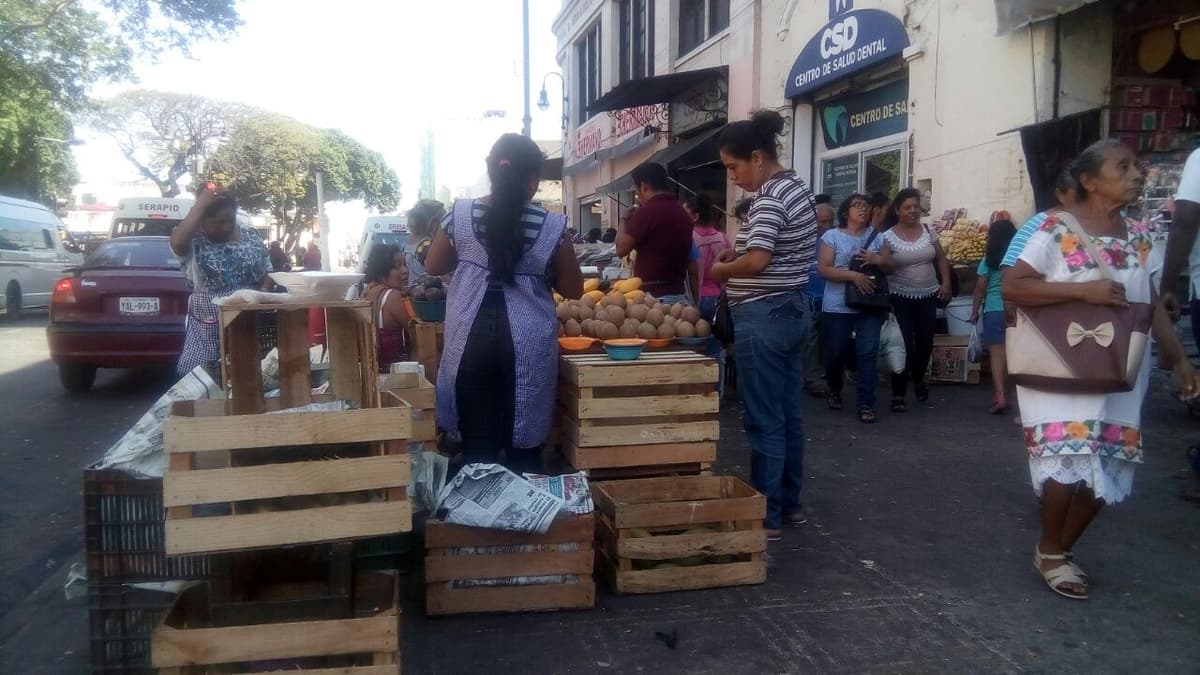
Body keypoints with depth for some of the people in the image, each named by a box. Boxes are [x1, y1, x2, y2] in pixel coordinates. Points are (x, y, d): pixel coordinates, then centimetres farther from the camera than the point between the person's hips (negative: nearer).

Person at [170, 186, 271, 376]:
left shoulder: (250, 236, 6)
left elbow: (268, 271, 12)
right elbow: (177, 243, -30)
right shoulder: (193, 241, -6)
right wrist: (200, 205, -22)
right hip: (208, 325, -3)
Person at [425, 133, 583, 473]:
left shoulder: (461, 214, 0)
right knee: (523, 445, 10)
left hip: (472, 339, 1)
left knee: (477, 443, 10)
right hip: (528, 344, -1)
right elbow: (573, 289, 4)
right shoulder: (552, 225, -5)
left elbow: (433, 267, 14)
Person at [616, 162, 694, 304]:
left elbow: (621, 249, -5)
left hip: (654, 295, -8)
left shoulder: (648, 210, -12)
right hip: (679, 294, 8)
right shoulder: (683, 212, 13)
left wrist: (624, 220, 7)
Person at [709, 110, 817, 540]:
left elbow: (757, 261, -26)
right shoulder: (797, 188, 14)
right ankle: (790, 503, 26)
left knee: (764, 420, -3)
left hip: (763, 316, -10)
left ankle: (766, 517, 6)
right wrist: (739, 248, 12)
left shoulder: (770, 198, -17)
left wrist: (718, 270, -9)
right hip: (792, 309, 10)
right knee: (788, 412, 15)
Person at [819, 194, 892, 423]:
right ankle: (834, 389, 35)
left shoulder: (876, 236, 10)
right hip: (837, 307, -2)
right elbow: (824, 269, -9)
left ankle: (866, 404, 1)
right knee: (836, 353, 7)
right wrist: (854, 275, -20)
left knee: (868, 353, -5)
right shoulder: (832, 236, -1)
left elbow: (890, 265, 12)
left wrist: (878, 260, -11)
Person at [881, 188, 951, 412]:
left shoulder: (928, 231, 4)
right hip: (901, 298, -4)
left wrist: (946, 283, 3)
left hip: (928, 296, 4)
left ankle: (918, 379, 40)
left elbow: (941, 259, 11)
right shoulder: (888, 237, -8)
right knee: (905, 345, -7)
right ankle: (898, 394, 3)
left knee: (925, 342, 12)